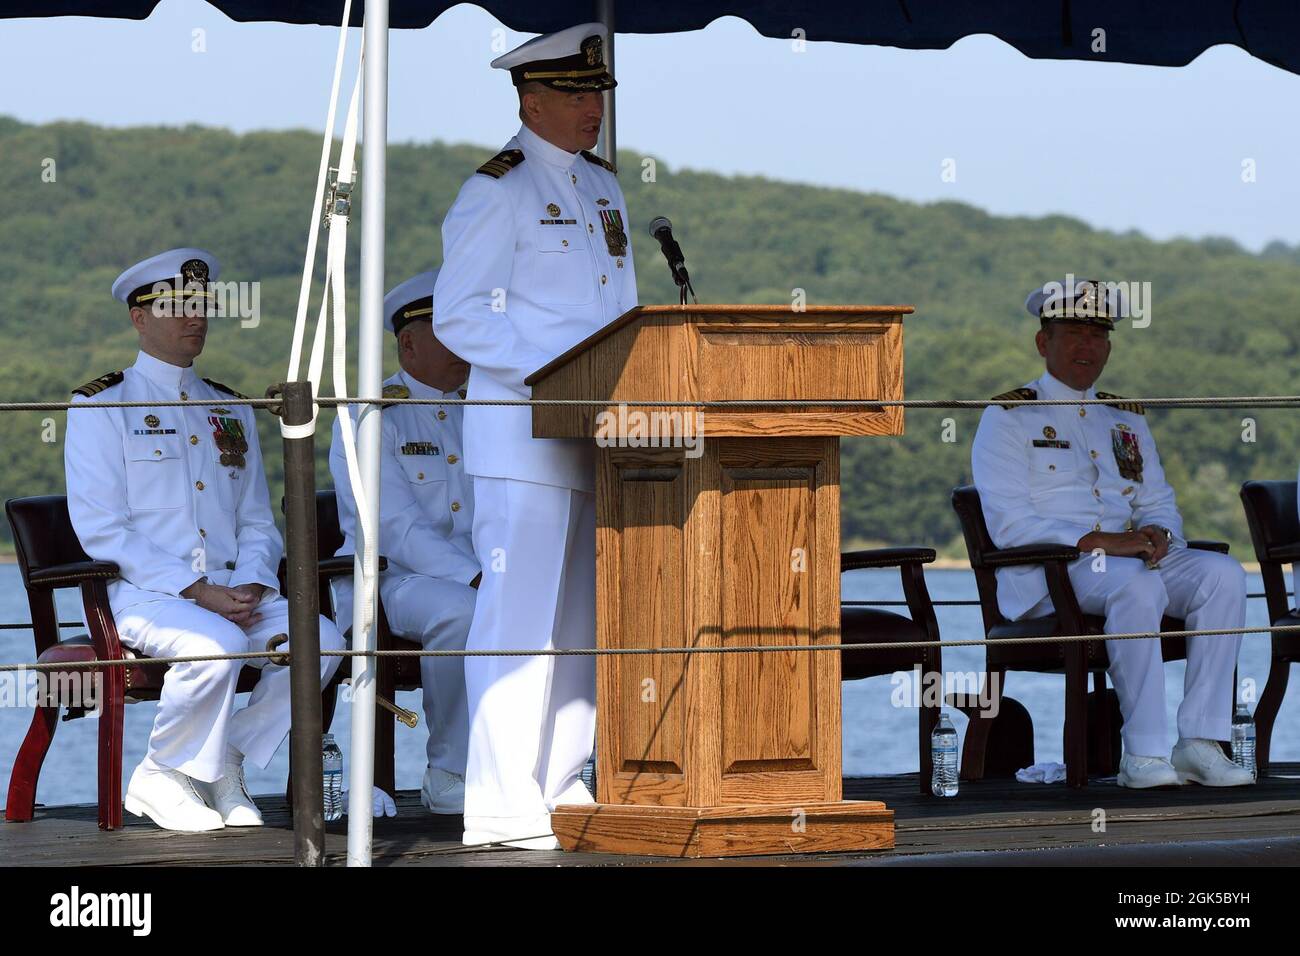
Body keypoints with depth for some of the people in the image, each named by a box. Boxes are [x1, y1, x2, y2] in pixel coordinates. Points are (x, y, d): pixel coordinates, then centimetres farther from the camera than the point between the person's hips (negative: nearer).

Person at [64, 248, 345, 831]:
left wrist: (248, 585, -6)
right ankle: (163, 777, -12)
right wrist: (195, 590, -17)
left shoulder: (231, 412, 22)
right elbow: (101, 531, -7)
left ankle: (221, 766, -7)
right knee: (218, 645, -36)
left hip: (231, 591, 5)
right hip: (141, 593, -5)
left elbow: (257, 522, 18)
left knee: (320, 639, -22)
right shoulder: (99, 407, 2)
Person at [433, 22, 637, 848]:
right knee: (521, 616, -10)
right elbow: (459, 317, -11)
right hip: (522, 437, -8)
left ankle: (561, 788, 17)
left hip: (596, 434, 8)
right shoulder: (496, 192, -6)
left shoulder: (603, 186, 18)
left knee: (585, 619, 10)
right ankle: (502, 808, -10)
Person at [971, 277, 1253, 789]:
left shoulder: (1128, 418, 23)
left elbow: (1160, 503, 20)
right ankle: (1142, 754, -35)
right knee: (1138, 586, -37)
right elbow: (1008, 524, -10)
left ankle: (1200, 742, -26)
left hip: (1132, 554, 6)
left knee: (1223, 573, -21)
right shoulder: (1008, 417, 2)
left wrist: (1157, 532, -7)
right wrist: (1098, 541, -21)